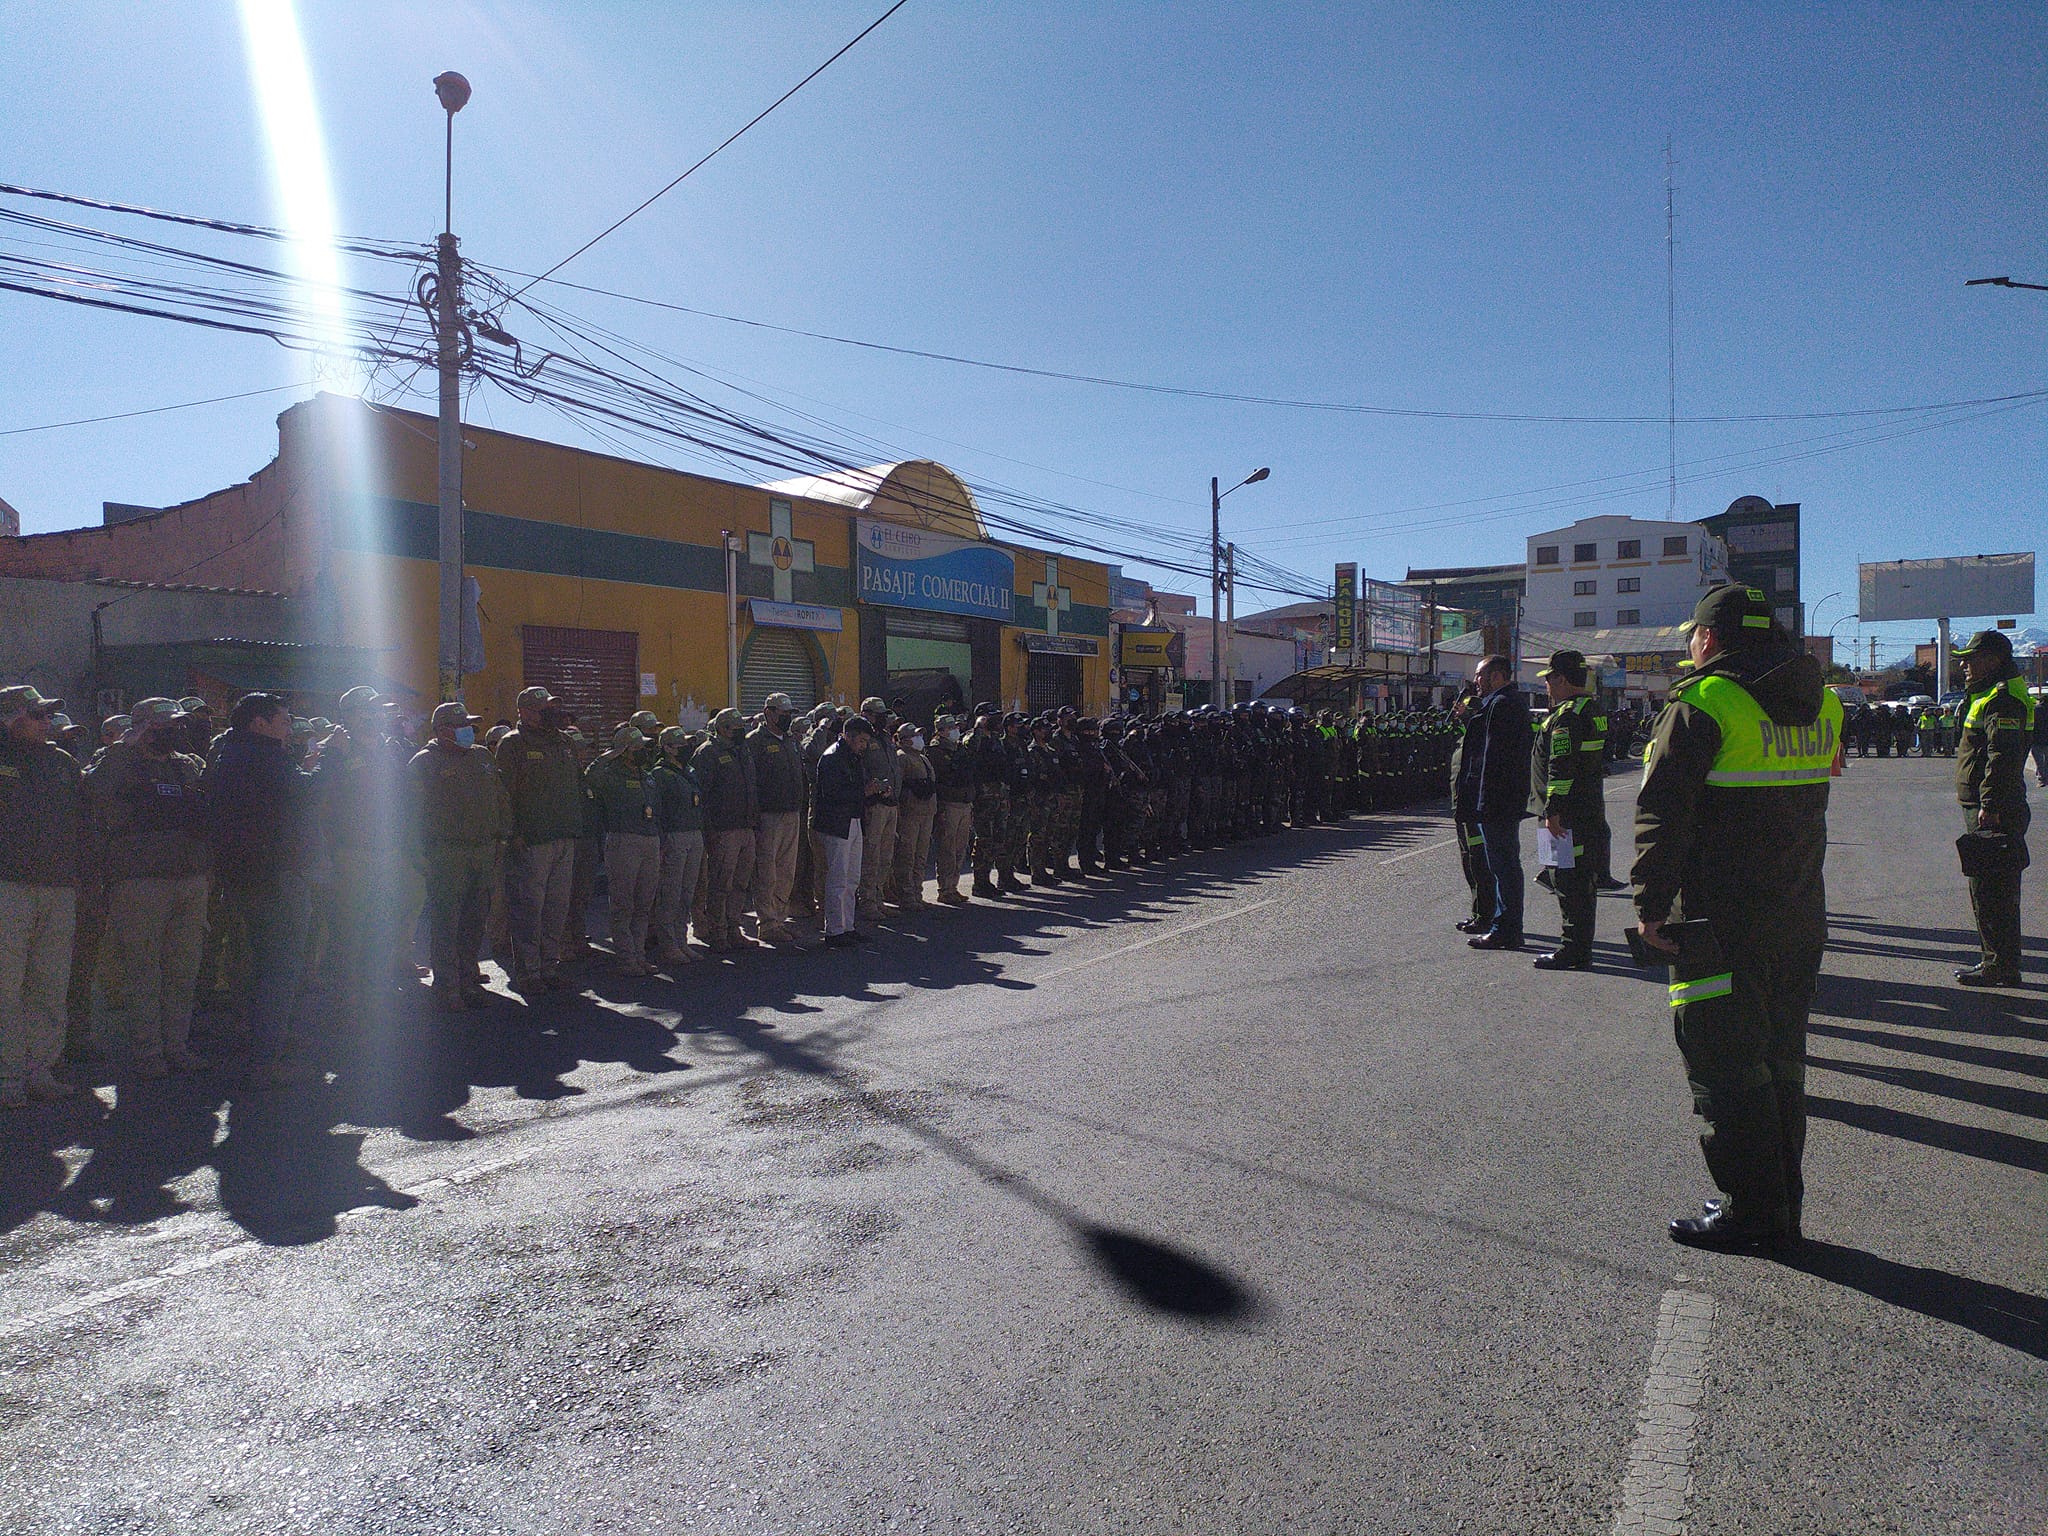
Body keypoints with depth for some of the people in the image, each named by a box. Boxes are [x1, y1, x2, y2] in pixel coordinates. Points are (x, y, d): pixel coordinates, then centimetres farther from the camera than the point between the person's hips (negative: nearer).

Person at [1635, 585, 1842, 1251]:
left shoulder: (1702, 703, -13)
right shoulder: (1821, 703, 9)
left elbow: (1662, 814, -16)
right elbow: (1815, 790, 20)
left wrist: (1651, 906, -12)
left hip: (1723, 921, -7)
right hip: (1801, 916, 8)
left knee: (1724, 1064, 2)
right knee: (1779, 1057, 17)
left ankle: (1752, 1209, 9)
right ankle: (1783, 1203, 26)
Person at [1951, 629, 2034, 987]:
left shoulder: (2002, 698, -14)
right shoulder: (1989, 694, 19)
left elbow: (2003, 756, -23)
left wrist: (1990, 805, -26)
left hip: (1993, 812, -11)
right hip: (1983, 807, 11)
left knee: (1990, 889, -7)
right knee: (1989, 887, 16)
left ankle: (2001, 967, -3)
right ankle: (1997, 961, 24)